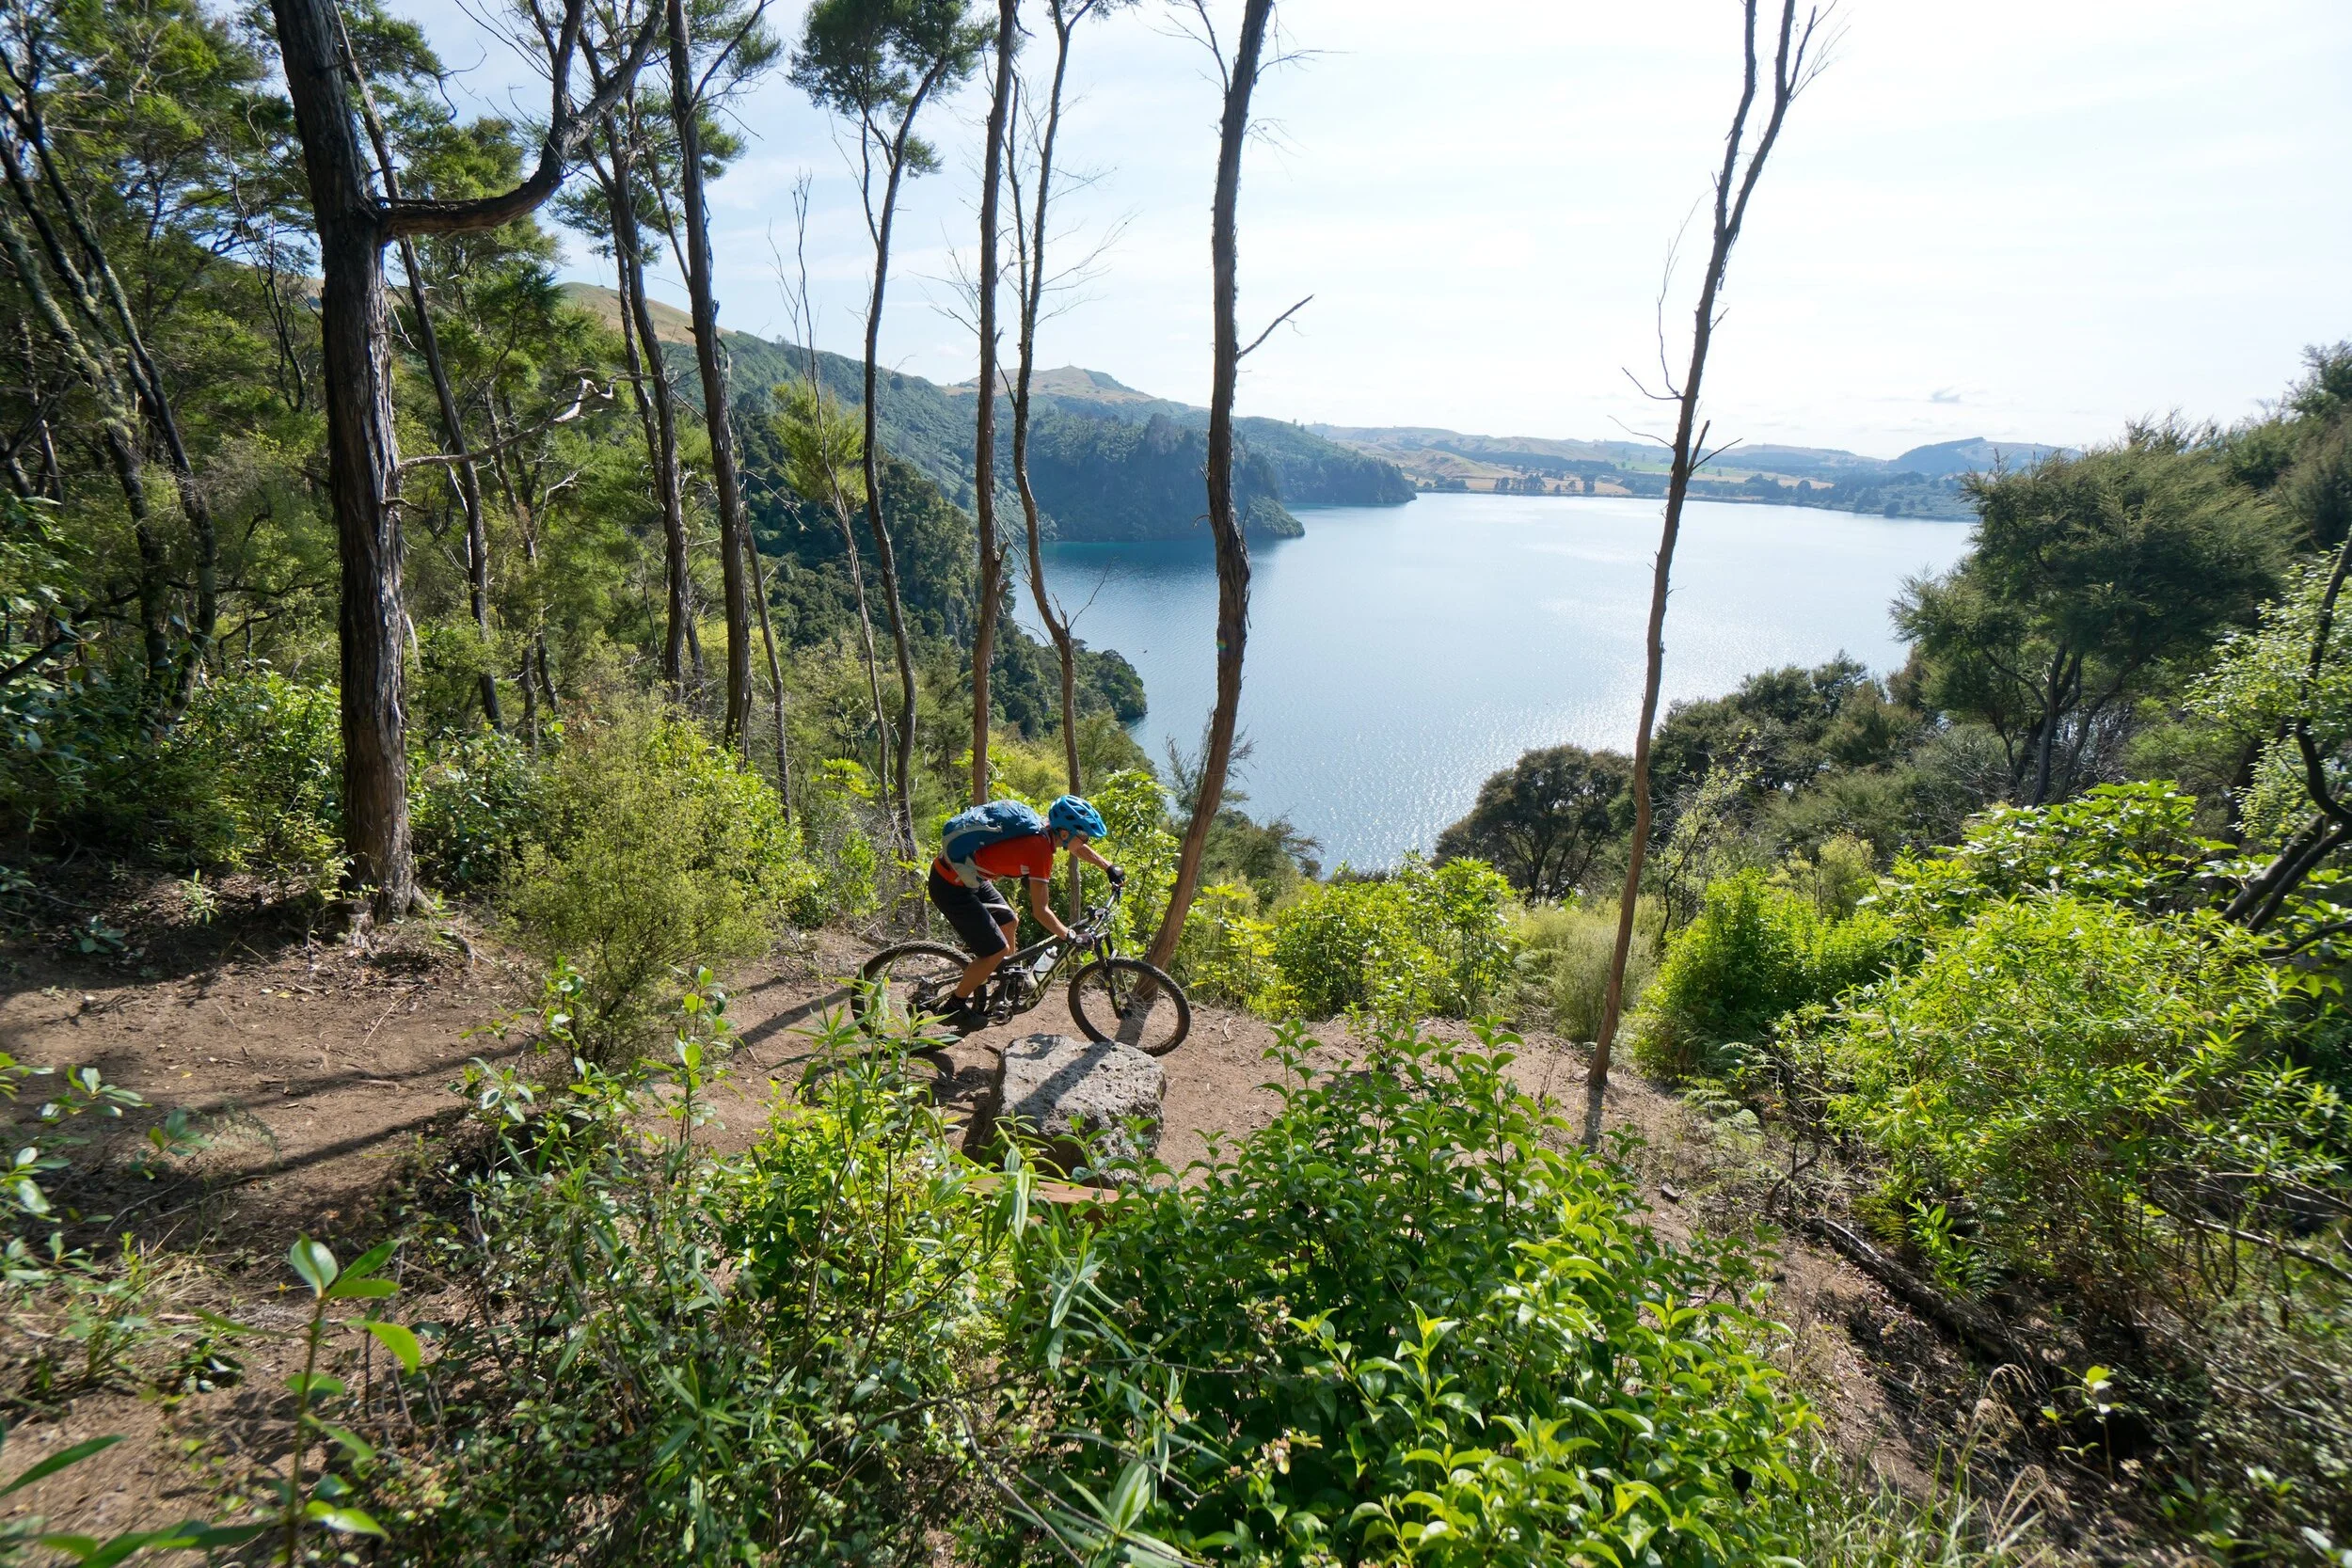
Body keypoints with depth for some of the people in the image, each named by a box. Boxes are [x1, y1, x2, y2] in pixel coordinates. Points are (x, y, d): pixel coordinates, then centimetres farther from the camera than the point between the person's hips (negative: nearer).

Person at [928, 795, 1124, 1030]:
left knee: (1009, 922, 21)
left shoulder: (1043, 829, -1)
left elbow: (1077, 848, 21)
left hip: (966, 875, 10)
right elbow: (1040, 910, -21)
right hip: (951, 886, -10)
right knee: (997, 951, -4)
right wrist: (1071, 937, -13)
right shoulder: (1040, 849, -25)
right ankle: (954, 1007, 13)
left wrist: (1109, 867, 22)